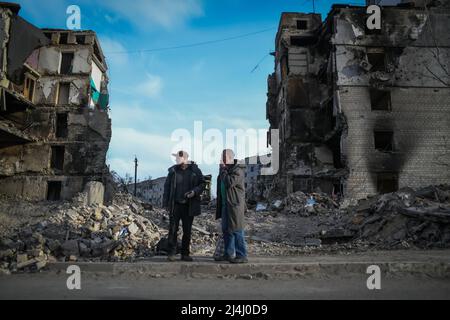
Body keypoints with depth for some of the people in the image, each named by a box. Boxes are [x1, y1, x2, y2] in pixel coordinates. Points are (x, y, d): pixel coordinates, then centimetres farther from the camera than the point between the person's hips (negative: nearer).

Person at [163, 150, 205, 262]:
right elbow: (167, 187, 6)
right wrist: (166, 203, 1)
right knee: (173, 229, -1)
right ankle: (171, 253, 9)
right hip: (175, 205, 0)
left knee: (187, 231, 8)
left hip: (189, 206, 0)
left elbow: (202, 184, 5)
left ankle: (185, 254, 19)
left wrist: (195, 191, -15)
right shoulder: (173, 171, 1)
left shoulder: (195, 171, -1)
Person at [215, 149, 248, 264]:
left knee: (236, 230, -6)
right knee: (226, 230, 13)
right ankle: (229, 254, 24)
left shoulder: (237, 170, -13)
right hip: (225, 204, 9)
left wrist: (223, 170, -16)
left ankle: (242, 255, 3)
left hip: (235, 205, -9)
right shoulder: (226, 169, 15)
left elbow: (229, 182, -25)